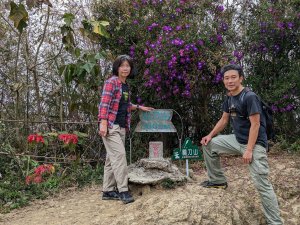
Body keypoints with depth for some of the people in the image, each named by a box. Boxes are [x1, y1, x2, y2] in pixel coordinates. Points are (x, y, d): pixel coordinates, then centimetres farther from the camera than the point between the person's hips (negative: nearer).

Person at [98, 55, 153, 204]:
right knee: (119, 155, -13)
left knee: (112, 158, 9)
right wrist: (103, 123, -24)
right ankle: (123, 190, -8)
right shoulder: (111, 82, -7)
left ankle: (108, 191, 15)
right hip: (110, 125, -8)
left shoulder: (126, 85, 17)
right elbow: (104, 103, -16)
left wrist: (139, 107, 27)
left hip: (122, 126, 8)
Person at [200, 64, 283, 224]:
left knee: (261, 184, -11)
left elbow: (255, 124, -21)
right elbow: (224, 120, 16)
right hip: (237, 140, 8)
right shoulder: (229, 99, 7)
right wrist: (210, 135, 6)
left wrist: (249, 150, -23)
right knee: (208, 145, 9)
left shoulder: (250, 97, -19)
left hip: (254, 144, -8)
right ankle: (217, 180, 20)